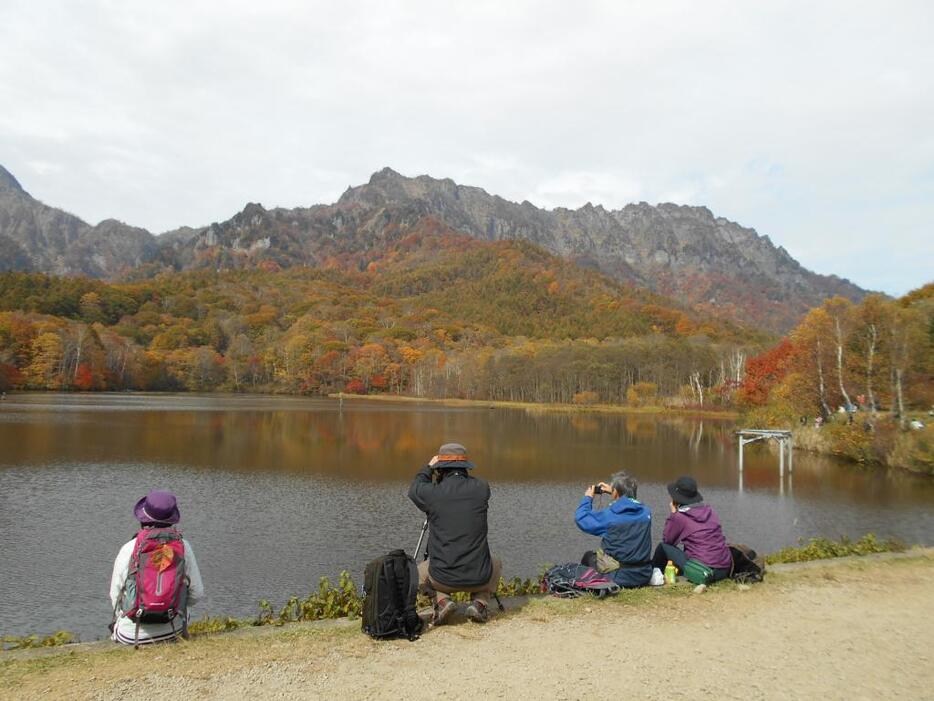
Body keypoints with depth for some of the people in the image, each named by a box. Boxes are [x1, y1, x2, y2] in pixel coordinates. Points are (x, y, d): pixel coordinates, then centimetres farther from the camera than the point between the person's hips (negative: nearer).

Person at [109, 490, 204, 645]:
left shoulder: (128, 550, -13)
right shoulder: (182, 546, -10)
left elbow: (115, 596, -2)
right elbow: (197, 593, -4)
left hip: (132, 634, 0)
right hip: (174, 629, 0)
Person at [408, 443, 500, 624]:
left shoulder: (433, 493, -11)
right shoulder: (481, 488, -5)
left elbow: (414, 490, 13)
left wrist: (428, 467, 25)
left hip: (443, 579, -1)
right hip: (479, 578, 1)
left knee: (420, 571, 32)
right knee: (495, 564, 35)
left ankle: (441, 599, 6)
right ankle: (480, 602, 11)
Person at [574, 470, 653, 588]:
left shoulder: (609, 516, -18)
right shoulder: (646, 512, -3)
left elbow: (580, 519, -7)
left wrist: (588, 498, 6)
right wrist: (613, 493, 24)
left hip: (620, 578, -5)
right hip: (645, 576, 5)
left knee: (588, 557, 23)